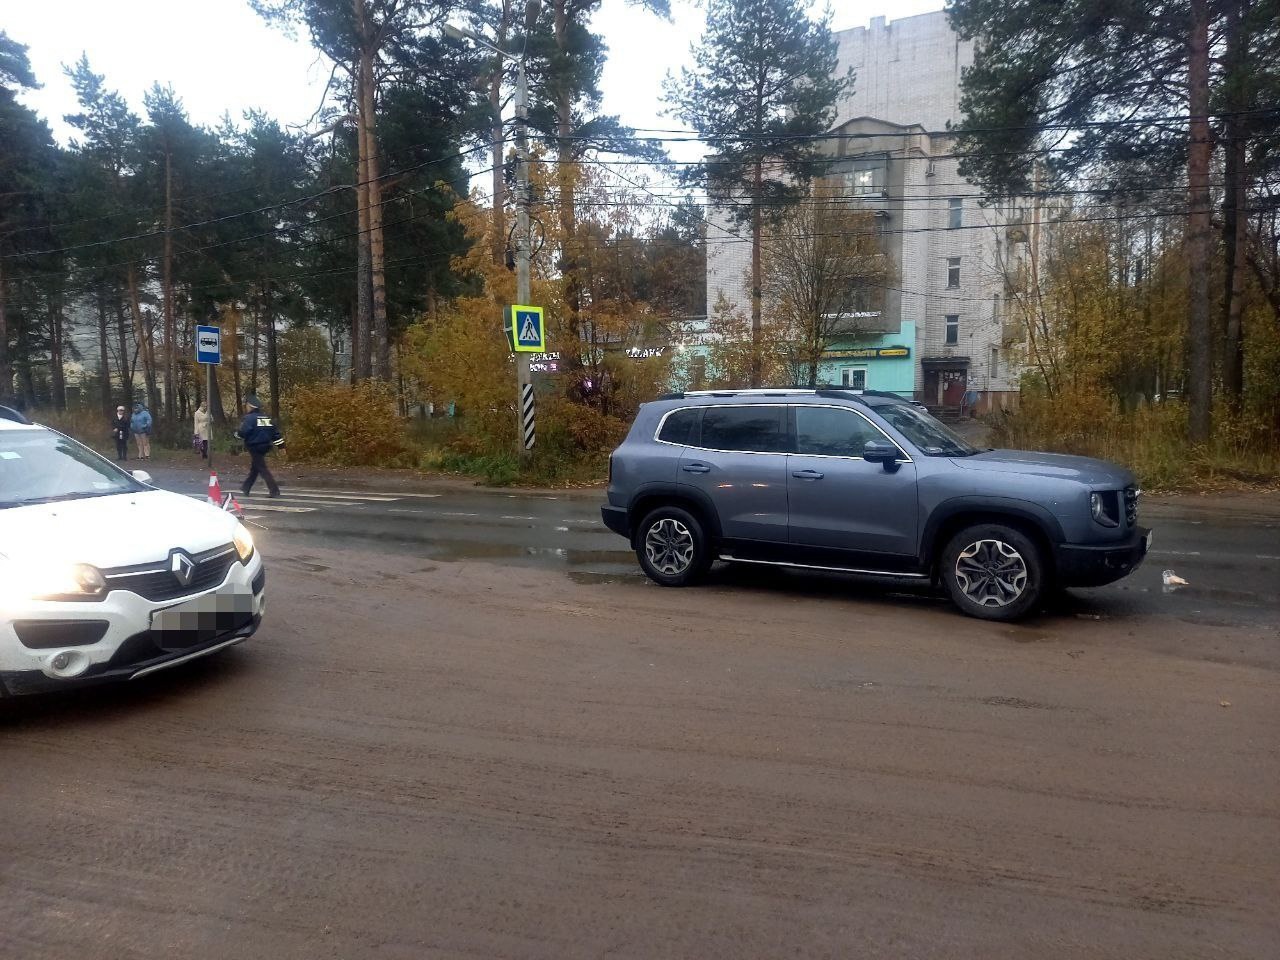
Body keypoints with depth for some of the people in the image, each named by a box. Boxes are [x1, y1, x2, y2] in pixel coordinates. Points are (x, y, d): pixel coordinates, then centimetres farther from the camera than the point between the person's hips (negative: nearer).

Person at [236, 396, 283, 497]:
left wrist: (237, 434, 3)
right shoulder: (267, 418, 11)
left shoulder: (249, 418, -11)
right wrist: (281, 444, 12)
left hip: (254, 447, -8)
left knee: (262, 469, -5)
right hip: (265, 447, 8)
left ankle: (274, 490, -13)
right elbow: (275, 432, 10)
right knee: (254, 468, 19)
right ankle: (246, 488, 31)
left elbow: (243, 433, -19)